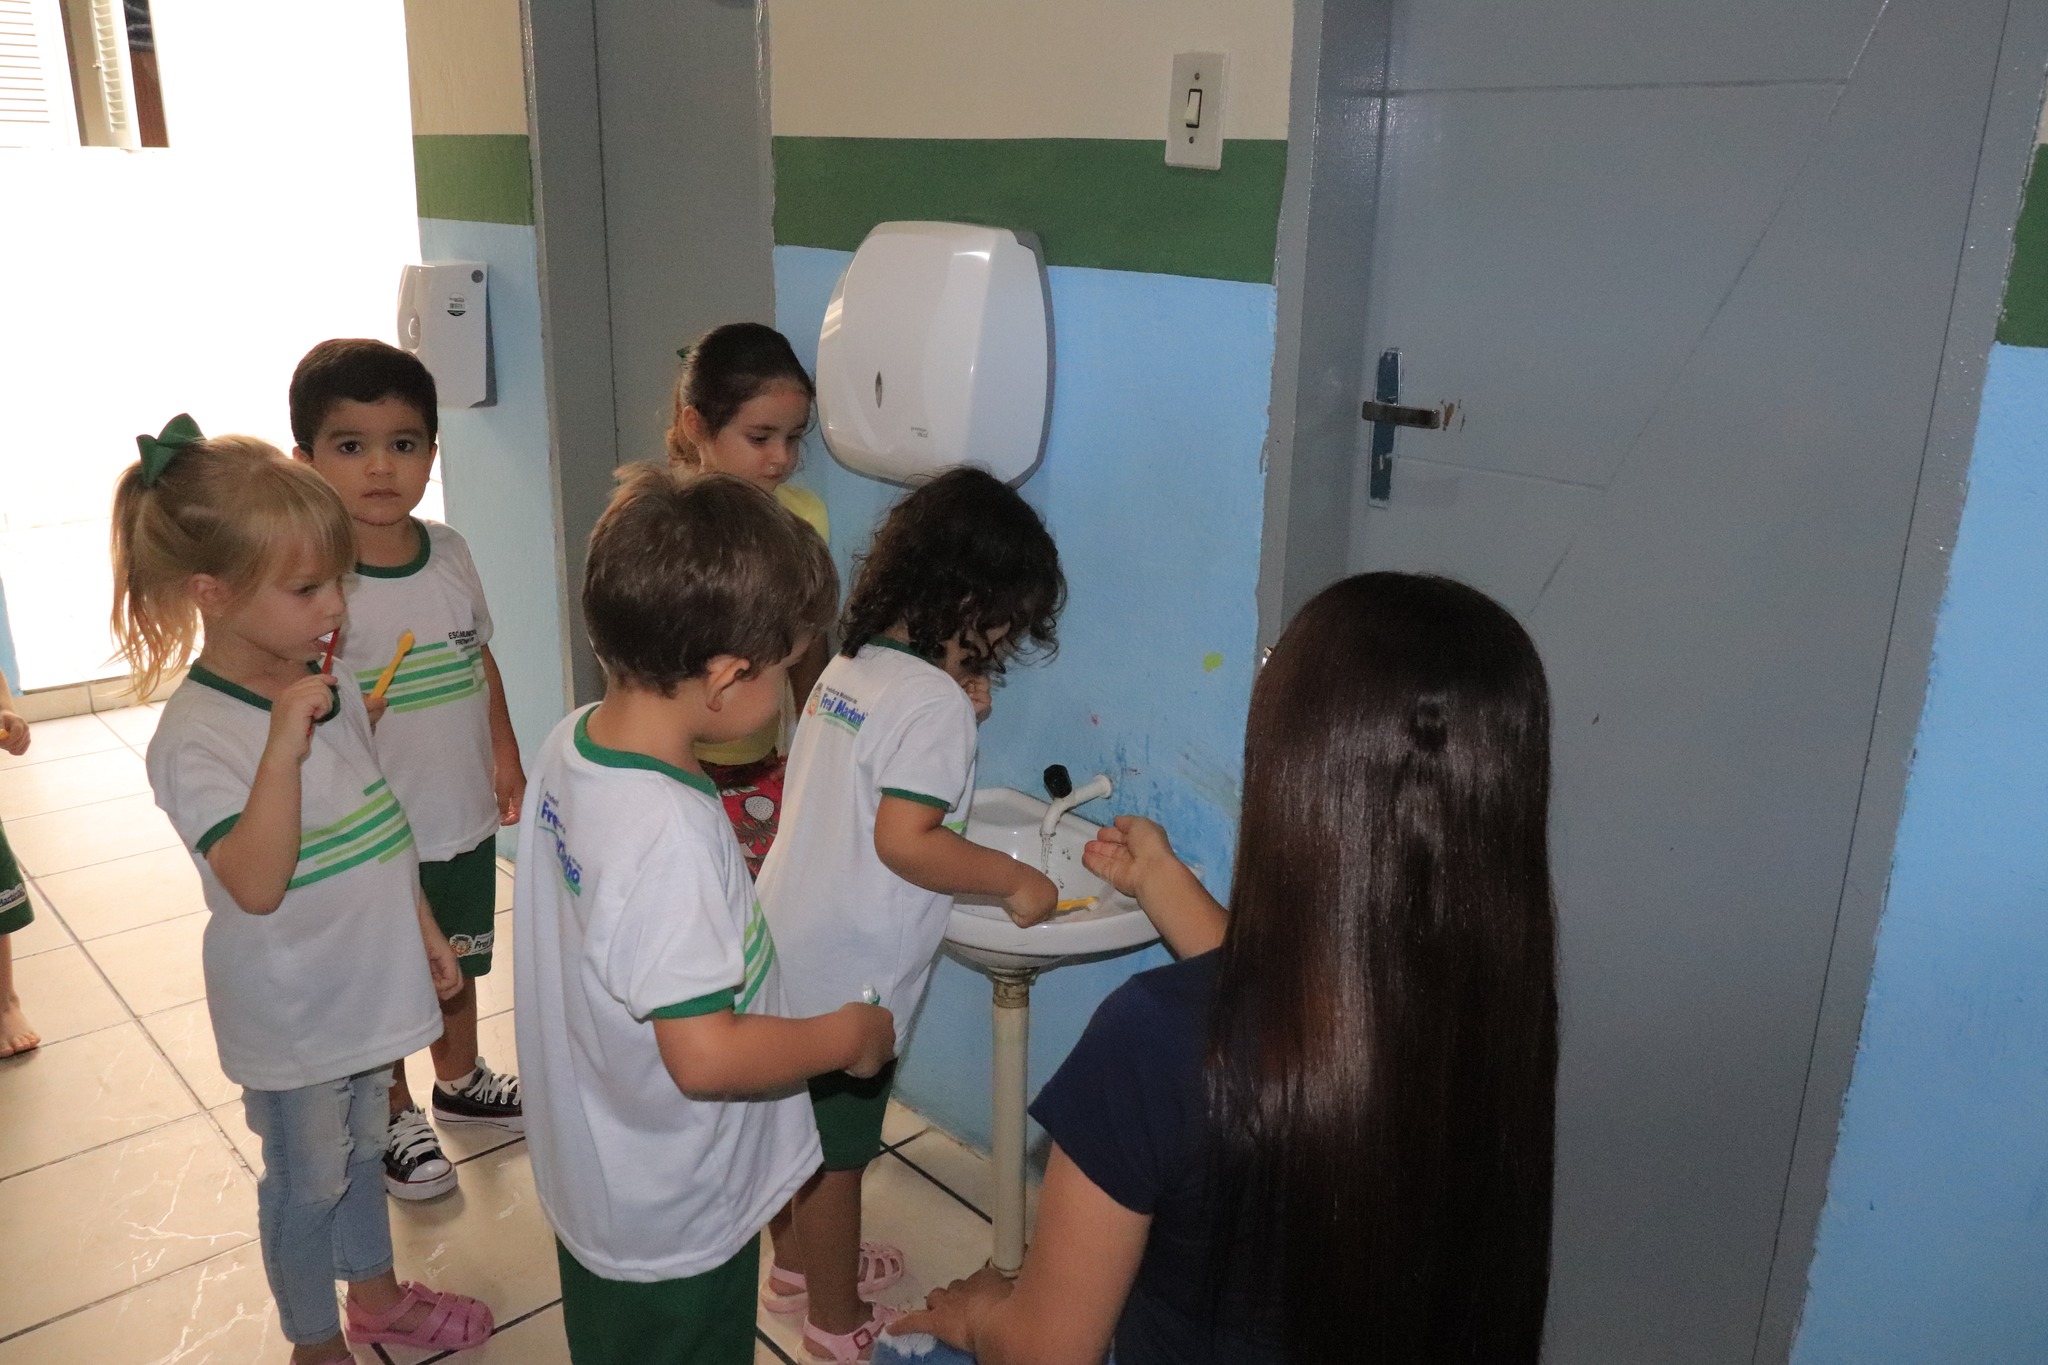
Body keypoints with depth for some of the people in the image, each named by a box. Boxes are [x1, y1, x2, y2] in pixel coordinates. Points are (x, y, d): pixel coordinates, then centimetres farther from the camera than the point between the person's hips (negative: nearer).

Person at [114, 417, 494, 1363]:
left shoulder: (331, 690, -3)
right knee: (309, 1180, 14)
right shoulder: (194, 738, -25)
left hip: (367, 984, 6)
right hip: (290, 1015, -6)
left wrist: (423, 930, 13)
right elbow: (257, 883, -36)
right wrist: (284, 745, -42)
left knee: (361, 1150, 25)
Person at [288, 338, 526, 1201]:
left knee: (456, 961, 26)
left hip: (466, 814, 5)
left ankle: (461, 1080, 50)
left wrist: (504, 756, 11)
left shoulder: (449, 554, -4)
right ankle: (395, 1118, 40)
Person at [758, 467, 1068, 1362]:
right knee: (838, 1152, 10)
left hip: (786, 946, 8)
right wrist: (1013, 879, -17)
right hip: (848, 977, -8)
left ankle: (797, 1266, 46)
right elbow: (903, 841, -27)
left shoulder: (847, 667, 4)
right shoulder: (933, 700, -21)